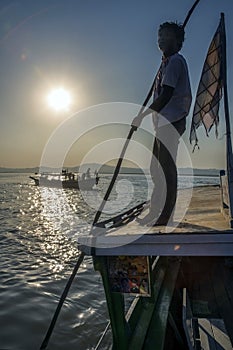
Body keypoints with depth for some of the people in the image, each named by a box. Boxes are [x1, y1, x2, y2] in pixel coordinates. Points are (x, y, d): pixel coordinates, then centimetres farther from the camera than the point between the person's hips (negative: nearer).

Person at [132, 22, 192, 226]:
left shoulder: (175, 61, -6)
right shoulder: (168, 62, 25)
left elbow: (166, 96, -17)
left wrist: (143, 115, -16)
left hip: (171, 122, -10)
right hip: (165, 122, 10)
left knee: (167, 168, -10)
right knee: (157, 168, 11)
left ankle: (166, 215, -4)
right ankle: (156, 213, 19)